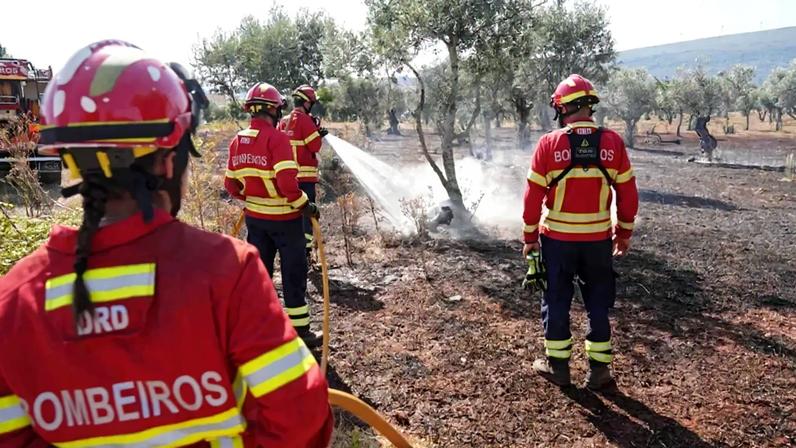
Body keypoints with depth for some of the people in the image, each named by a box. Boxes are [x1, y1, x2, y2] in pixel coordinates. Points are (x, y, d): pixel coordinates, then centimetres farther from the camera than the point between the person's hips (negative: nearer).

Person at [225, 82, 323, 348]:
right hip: (284, 217, -6)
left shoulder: (238, 141, 4)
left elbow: (231, 184, 9)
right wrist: (305, 205, -14)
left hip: (254, 217, 6)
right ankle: (300, 330, 12)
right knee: (294, 273, 4)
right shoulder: (276, 138, -17)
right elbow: (286, 181, -26)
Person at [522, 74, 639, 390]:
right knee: (598, 303, 15)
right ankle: (598, 369, 22)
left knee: (556, 301, 13)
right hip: (598, 238, 2)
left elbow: (534, 195, -9)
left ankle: (558, 366, 23)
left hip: (557, 237, -2)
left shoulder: (549, 143, -11)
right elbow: (627, 194, 1)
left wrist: (530, 237, 2)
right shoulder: (612, 142, -5)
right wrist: (624, 233, 13)